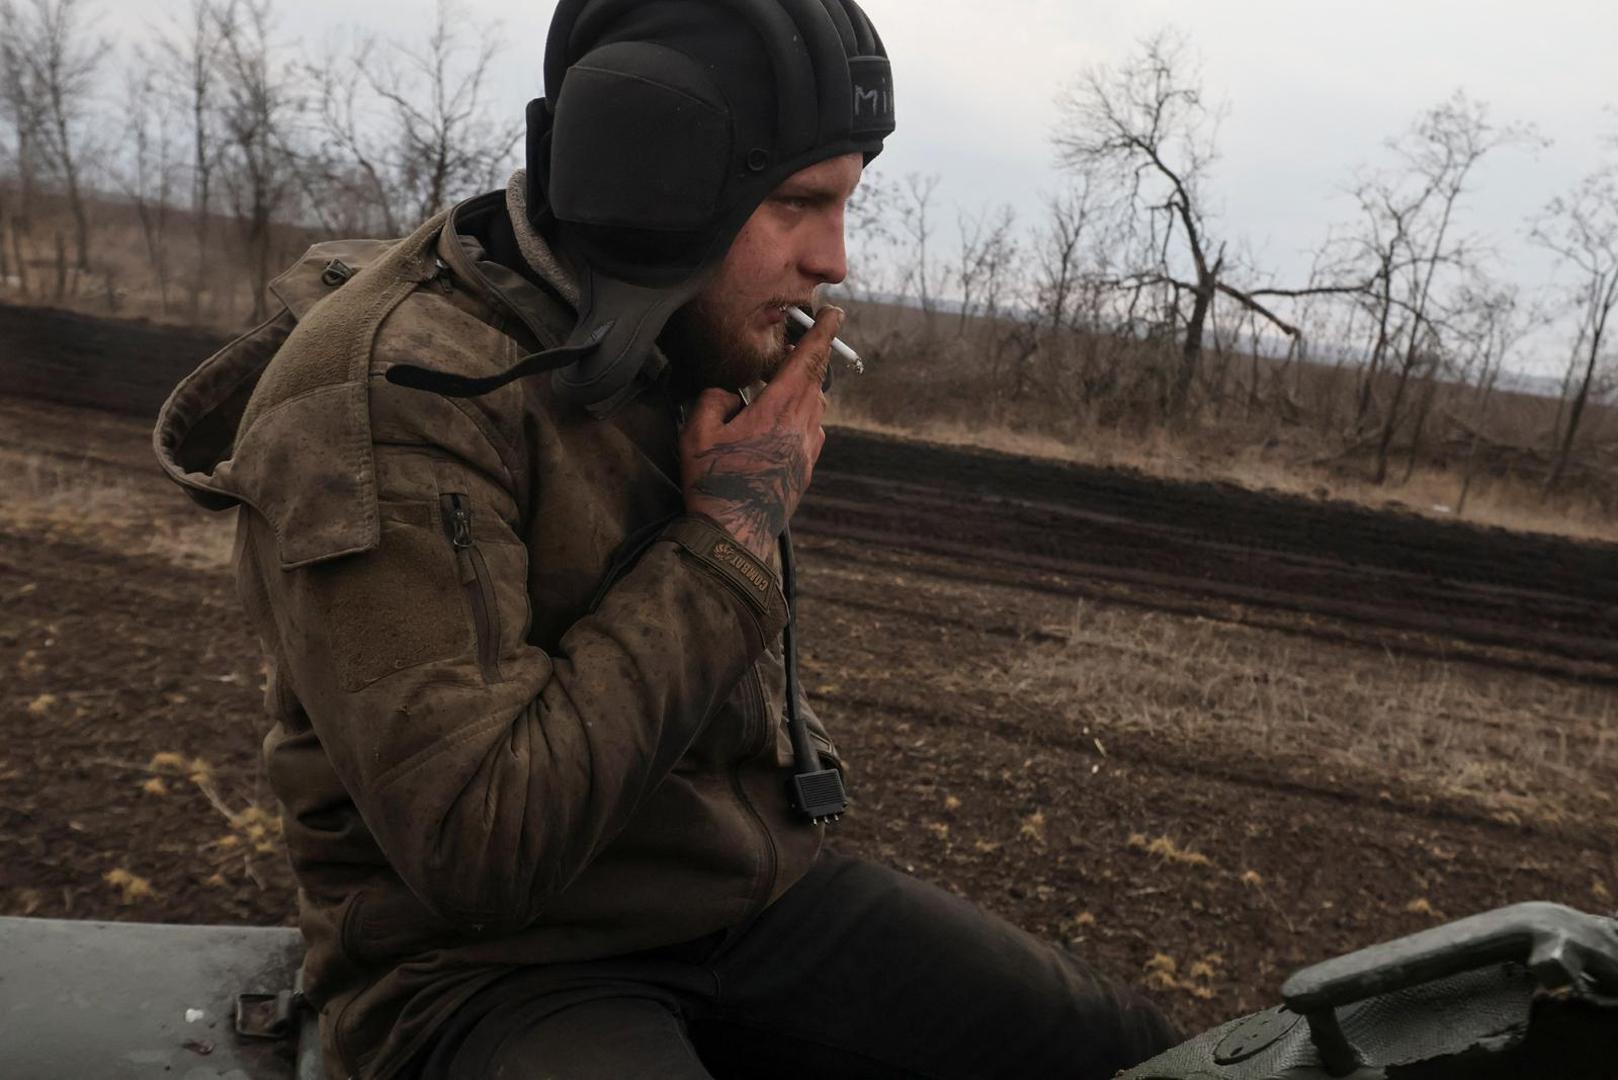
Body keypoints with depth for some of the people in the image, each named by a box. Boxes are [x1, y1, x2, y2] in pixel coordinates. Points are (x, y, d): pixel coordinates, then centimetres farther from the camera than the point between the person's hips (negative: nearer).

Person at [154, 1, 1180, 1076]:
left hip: (756, 891, 7)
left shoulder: (687, 360, 4)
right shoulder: (382, 387, -20)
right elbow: (479, 846, -28)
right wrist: (728, 537, -22)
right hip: (493, 968, -6)